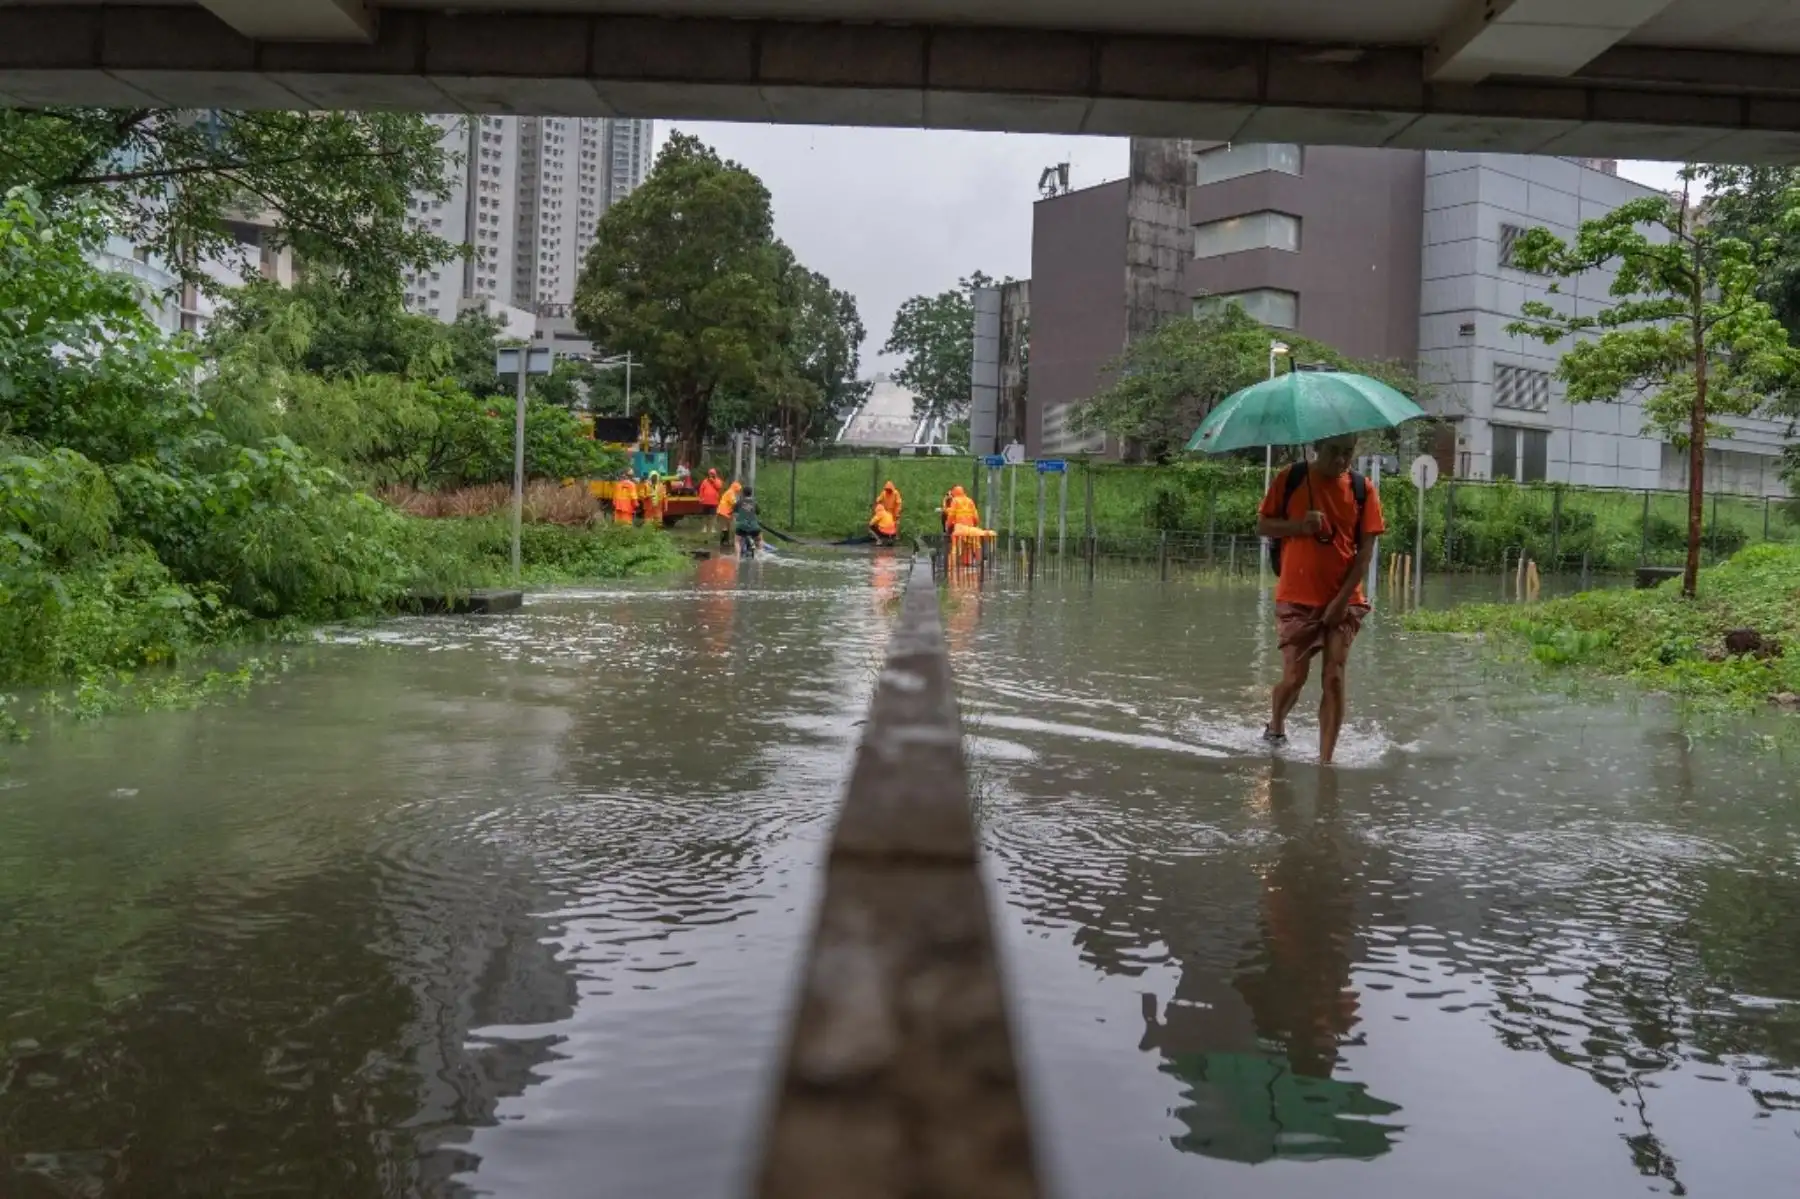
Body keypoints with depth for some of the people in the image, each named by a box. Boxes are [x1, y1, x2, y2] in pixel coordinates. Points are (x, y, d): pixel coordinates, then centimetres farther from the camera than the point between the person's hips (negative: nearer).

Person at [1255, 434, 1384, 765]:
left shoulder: (1362, 488, 1)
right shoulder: (1291, 479, -1)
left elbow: (1366, 549, -2)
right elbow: (1263, 526, 1)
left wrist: (1342, 600, -10)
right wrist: (1299, 525, -18)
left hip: (1343, 601, 1)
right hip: (1297, 599, -1)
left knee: (1334, 679, -4)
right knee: (1295, 676, 1)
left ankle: (1325, 761, 2)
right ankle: (1275, 729, 31)